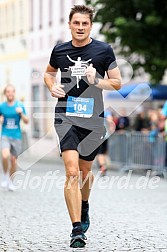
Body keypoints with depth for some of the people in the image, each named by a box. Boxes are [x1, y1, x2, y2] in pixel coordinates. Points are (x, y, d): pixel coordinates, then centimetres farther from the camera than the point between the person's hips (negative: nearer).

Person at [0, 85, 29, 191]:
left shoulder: (20, 105, 1)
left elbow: (26, 121, 0)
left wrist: (21, 113, -17)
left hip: (17, 136, 1)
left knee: (13, 160, 5)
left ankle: (10, 181, 27)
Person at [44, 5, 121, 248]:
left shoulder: (104, 50, -1)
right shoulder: (59, 50, 5)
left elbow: (117, 83, 4)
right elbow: (48, 73, 24)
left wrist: (97, 81, -15)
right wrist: (52, 87, 2)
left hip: (93, 118, 1)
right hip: (66, 116, 0)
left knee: (85, 170, 15)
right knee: (72, 170, -16)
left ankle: (84, 205, 47)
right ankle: (77, 228, -18)